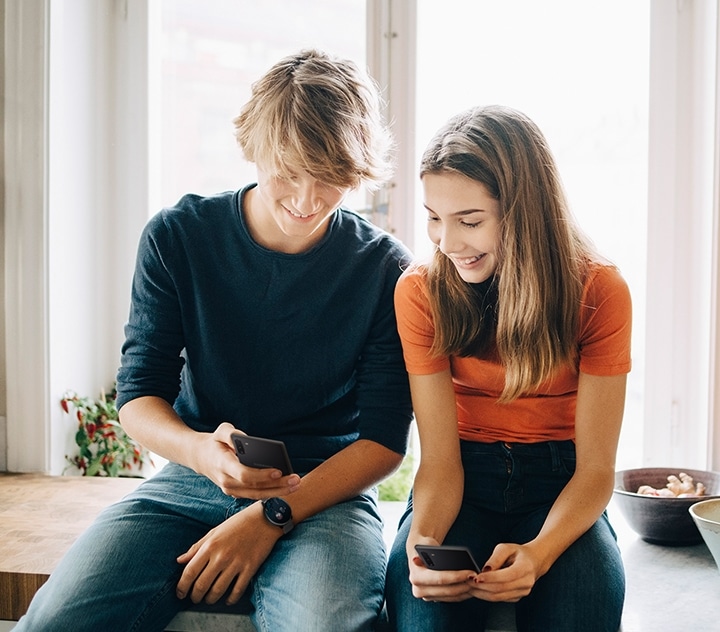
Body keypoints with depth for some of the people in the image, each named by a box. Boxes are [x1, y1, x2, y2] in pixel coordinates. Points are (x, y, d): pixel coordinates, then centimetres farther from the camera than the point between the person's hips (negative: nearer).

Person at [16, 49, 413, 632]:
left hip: (325, 492, -1)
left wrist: (271, 517, -14)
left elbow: (384, 438, -3)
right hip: (191, 480, 2)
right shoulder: (177, 238, 0)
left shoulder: (385, 268, -4)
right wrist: (200, 451, -22)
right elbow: (138, 395, 1)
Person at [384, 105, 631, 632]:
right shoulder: (420, 290, -9)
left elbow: (595, 467, -11)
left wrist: (539, 551, -30)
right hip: (465, 481, 0)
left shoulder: (599, 291, -11)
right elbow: (440, 459, -10)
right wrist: (422, 539, -31)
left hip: (559, 485, 0)